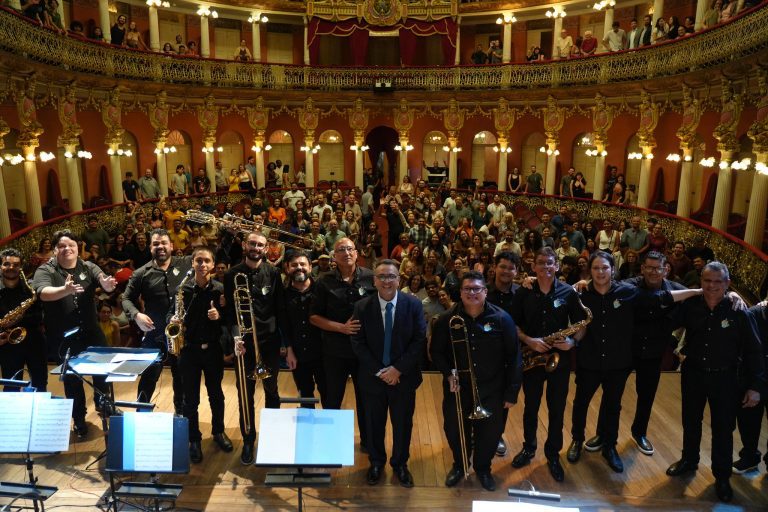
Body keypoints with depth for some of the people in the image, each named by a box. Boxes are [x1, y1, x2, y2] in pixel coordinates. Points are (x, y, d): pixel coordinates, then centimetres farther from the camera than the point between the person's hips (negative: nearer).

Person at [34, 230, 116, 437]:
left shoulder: (88, 267, 0)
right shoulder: (45, 271, -9)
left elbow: (105, 284, -16)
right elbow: (44, 293, -28)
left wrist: (108, 284, -41)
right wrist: (65, 290, -49)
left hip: (92, 332, 2)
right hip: (64, 336, -2)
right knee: (72, 378, 10)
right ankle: (79, 418, 26)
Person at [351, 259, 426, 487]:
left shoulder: (413, 304, -9)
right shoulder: (362, 307, -8)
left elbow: (420, 340, -10)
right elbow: (358, 343, -7)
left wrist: (398, 369, -16)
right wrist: (379, 371, -14)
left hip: (404, 376, 0)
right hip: (372, 377, 0)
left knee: (403, 423, 15)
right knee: (374, 423, 16)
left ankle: (400, 464, 39)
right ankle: (376, 462, 40)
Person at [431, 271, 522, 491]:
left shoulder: (502, 319, -11)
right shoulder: (447, 319, -8)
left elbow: (513, 358, -6)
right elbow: (436, 351, 2)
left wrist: (511, 392, -5)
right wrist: (448, 373, -15)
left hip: (492, 390, 0)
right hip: (458, 390, 1)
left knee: (490, 433, 12)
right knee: (454, 431, 14)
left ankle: (483, 468, 43)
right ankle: (459, 465, 45)